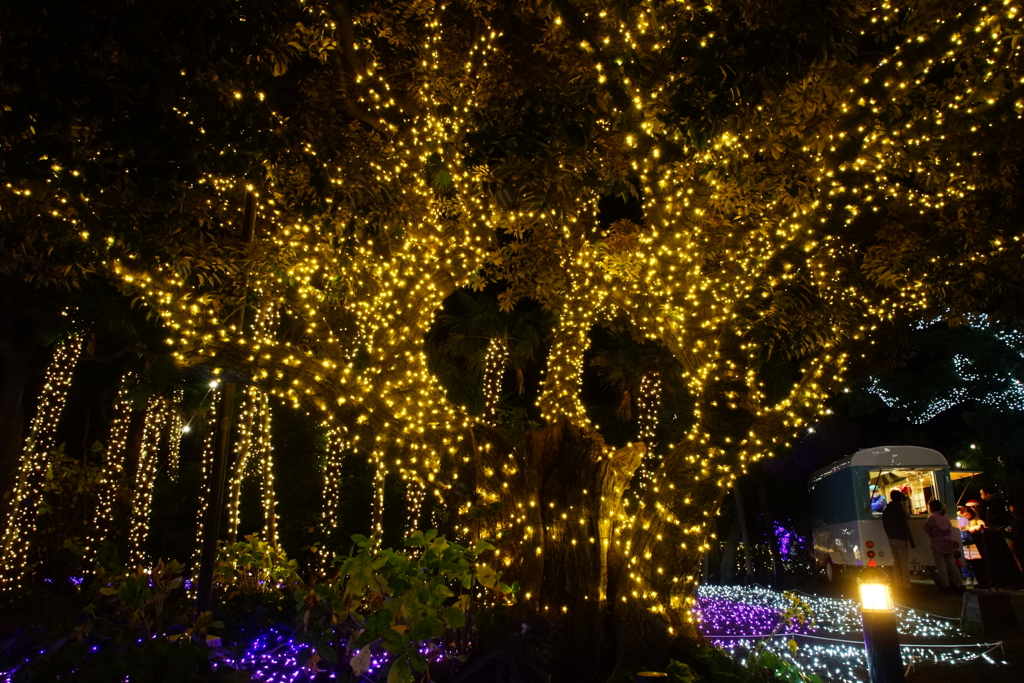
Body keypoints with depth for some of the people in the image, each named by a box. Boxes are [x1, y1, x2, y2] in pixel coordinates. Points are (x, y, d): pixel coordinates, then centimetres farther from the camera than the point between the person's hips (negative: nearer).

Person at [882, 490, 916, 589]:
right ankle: (906, 584, -1)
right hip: (901, 539, -7)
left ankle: (898, 583, 17)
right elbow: (904, 527, -17)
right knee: (904, 562, -2)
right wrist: (911, 540, -13)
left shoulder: (885, 511, 9)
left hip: (891, 539, 7)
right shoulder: (899, 510, -14)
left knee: (896, 561, 13)